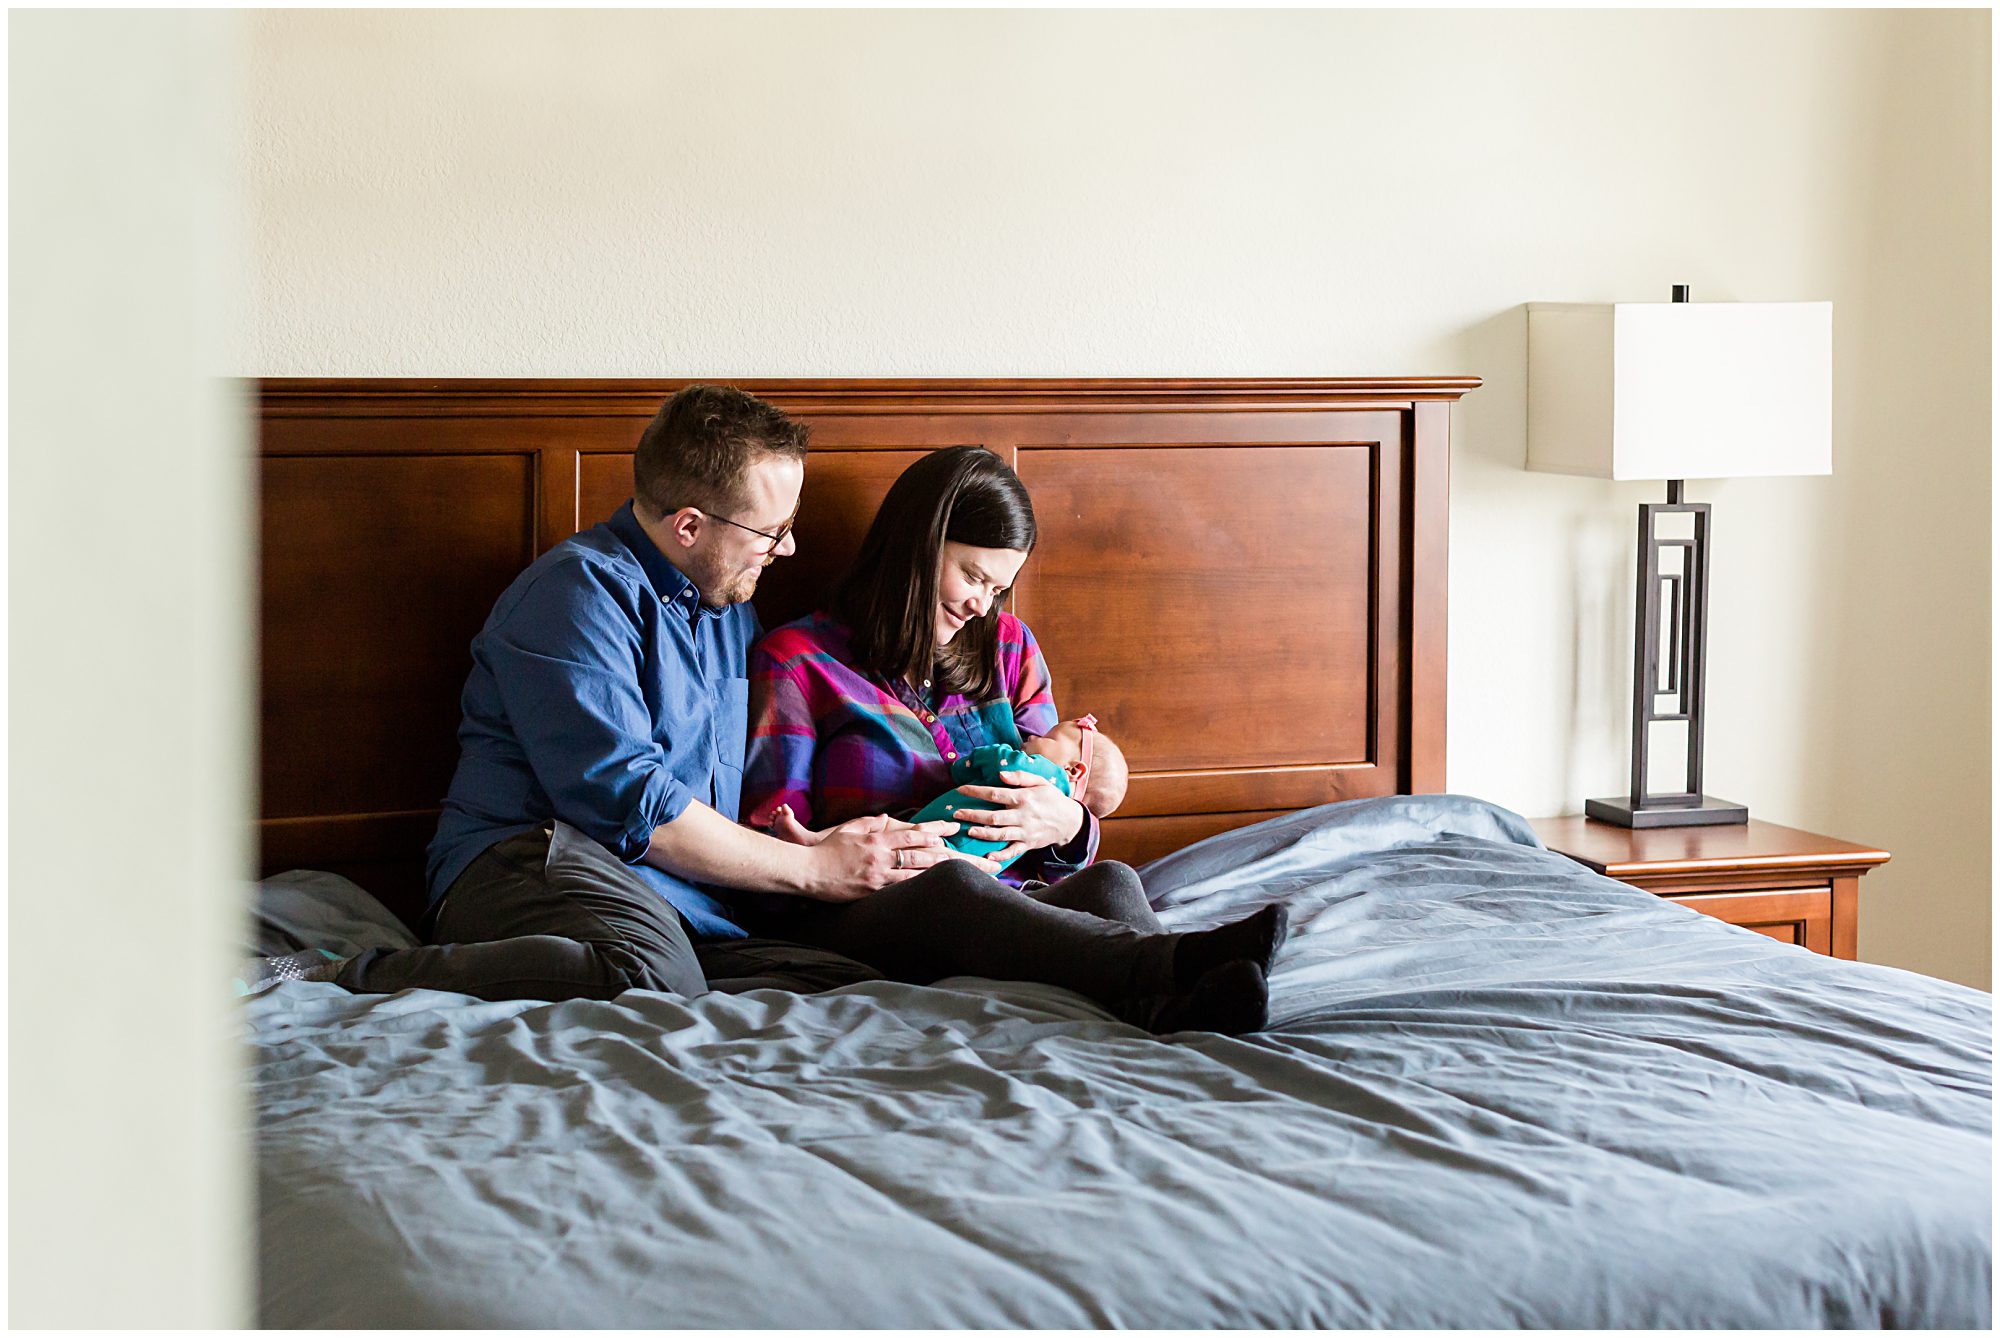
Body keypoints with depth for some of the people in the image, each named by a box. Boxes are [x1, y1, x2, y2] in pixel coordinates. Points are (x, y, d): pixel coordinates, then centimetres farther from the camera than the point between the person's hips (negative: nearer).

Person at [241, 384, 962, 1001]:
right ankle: (335, 980, -28)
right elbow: (627, 801, -14)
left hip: (684, 909, 8)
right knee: (653, 973, -41)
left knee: (852, 987, -20)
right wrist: (811, 868, -6)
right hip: (528, 858, -8)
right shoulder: (580, 588, -4)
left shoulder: (733, 609, 25)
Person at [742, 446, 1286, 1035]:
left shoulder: (1009, 648, 21)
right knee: (955, 887, -38)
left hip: (996, 917, 4)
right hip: (852, 921, -4)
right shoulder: (796, 661, 5)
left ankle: (1168, 1006, -64)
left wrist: (1066, 824, -6)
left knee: (1109, 883, -29)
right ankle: (1174, 960, -59)